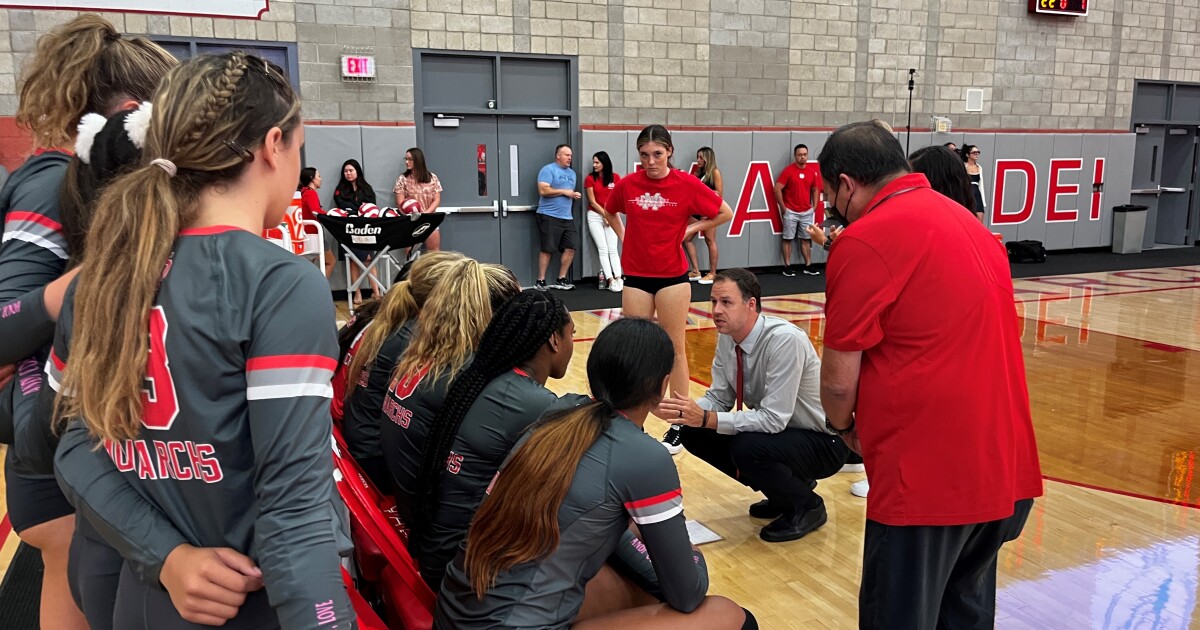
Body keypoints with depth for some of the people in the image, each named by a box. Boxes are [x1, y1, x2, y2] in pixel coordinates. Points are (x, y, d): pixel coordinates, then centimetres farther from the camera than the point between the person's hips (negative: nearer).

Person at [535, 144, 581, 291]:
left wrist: (575, 195, 6)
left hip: (567, 217, 7)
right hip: (549, 216, -7)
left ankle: (561, 280, 13)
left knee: (570, 248, 2)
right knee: (547, 249, -5)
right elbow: (543, 190, -17)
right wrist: (564, 191, -12)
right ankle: (540, 281, 2)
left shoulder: (571, 173, 20)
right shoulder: (548, 169, -6)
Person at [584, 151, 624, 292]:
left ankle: (618, 278, -7)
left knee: (613, 249, -2)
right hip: (595, 216, -2)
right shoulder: (590, 179, -3)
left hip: (611, 216, 2)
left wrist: (611, 214, -10)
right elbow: (592, 201, -3)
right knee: (603, 249, -6)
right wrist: (605, 214, -7)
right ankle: (610, 280, -10)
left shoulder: (615, 177, 1)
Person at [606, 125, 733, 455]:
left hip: (672, 276, -2)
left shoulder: (687, 184, -9)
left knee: (675, 349, 4)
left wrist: (690, 230, -4)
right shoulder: (627, 184, -3)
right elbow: (610, 212, 18)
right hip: (636, 276, 2)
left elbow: (725, 213, 1)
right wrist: (630, 237, 6)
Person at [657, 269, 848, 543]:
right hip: (774, 430, 8)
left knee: (747, 448, -33)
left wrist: (706, 418, -34)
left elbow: (773, 418, -32)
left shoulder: (785, 340, -30)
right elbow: (720, 397, 1)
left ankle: (806, 506, -2)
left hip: (822, 442, -8)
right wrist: (689, 412, -20)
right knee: (693, 434, -4)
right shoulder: (726, 337, -6)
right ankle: (785, 486, 11)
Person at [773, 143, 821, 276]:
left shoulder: (812, 172, 4)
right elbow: (777, 189, -12)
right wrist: (783, 207, -11)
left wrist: (814, 206, 7)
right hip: (790, 212, -4)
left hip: (807, 212, 4)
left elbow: (815, 189, 17)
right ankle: (787, 267, 6)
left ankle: (808, 266, 16)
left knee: (806, 239, 9)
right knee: (788, 239, 2)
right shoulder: (788, 171, -9)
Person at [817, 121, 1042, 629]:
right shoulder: (966, 223, 13)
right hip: (1005, 467, 9)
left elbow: (838, 380, -11)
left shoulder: (864, 241, -13)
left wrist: (843, 425, 9)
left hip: (929, 475, -8)